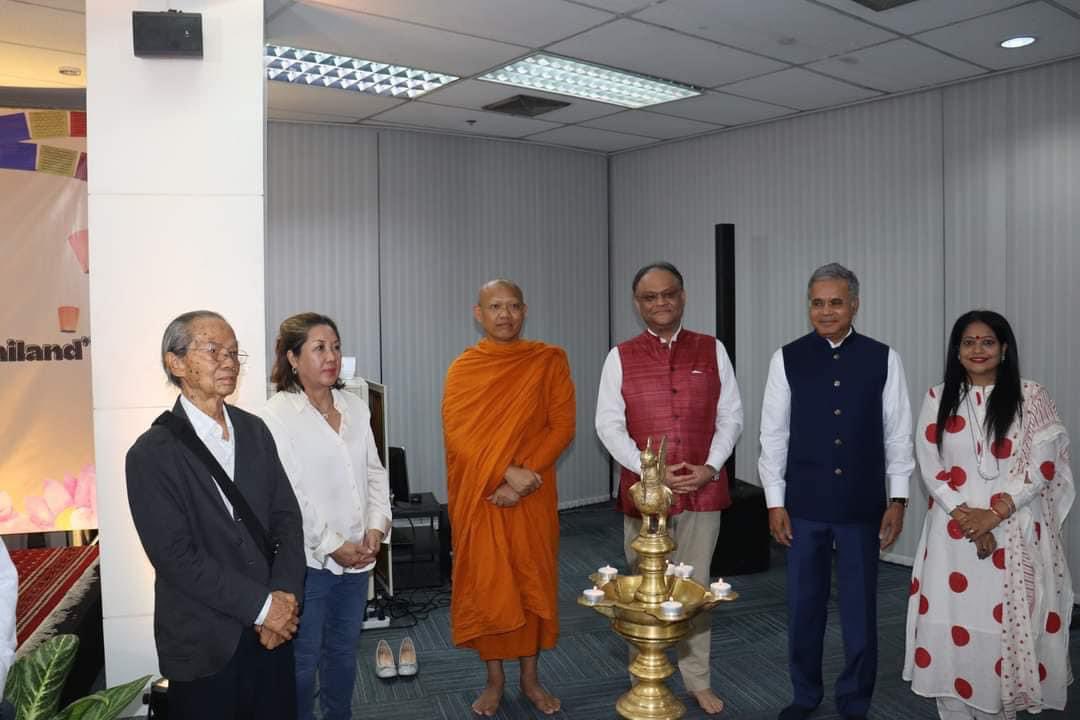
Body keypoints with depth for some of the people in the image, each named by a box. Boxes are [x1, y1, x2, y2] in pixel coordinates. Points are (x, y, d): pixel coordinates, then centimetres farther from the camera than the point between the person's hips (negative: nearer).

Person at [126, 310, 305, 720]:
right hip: (204, 644, -4)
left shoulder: (254, 430, 5)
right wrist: (262, 605, -15)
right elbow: (177, 557, -16)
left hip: (273, 631, 5)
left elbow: (286, 516, 4)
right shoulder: (152, 454, -11)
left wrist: (285, 596, -9)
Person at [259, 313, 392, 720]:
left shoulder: (356, 408, 6)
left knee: (344, 652, 20)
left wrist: (377, 526, -4)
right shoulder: (277, 416, -12)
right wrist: (331, 547, -14)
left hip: (358, 556, 6)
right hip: (308, 560, -5)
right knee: (303, 659, 8)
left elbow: (375, 472, 10)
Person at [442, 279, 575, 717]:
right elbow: (457, 435, -9)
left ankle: (530, 678, 26)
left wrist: (524, 473, -16)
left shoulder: (550, 361, 0)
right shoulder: (462, 369, 0)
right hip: (479, 496, 0)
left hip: (533, 495, 0)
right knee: (485, 583, 8)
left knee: (533, 580, 9)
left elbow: (562, 426, -5)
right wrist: (505, 472, -20)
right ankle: (494, 679, 25)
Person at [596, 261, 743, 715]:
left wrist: (710, 467, -9)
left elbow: (731, 416, 5)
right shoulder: (621, 357, 0)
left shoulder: (712, 351, 4)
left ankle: (698, 681, 25)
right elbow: (608, 425, -4)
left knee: (695, 587, 11)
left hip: (703, 488, 1)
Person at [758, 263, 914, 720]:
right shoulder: (787, 359, -2)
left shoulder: (883, 359, -2)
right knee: (803, 605, 12)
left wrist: (897, 498, 0)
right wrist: (775, 501, -1)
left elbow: (898, 433, 2)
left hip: (862, 505, 0)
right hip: (804, 505, 0)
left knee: (860, 609, 10)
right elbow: (774, 434, 0)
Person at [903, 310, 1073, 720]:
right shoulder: (938, 399, 5)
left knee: (1005, 623, 3)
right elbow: (930, 467, 0)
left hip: (1013, 532, -1)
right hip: (953, 529, 2)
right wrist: (964, 517, -12)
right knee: (951, 620, 3)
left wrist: (993, 515, -15)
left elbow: (1041, 467, -6)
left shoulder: (1031, 398, 0)